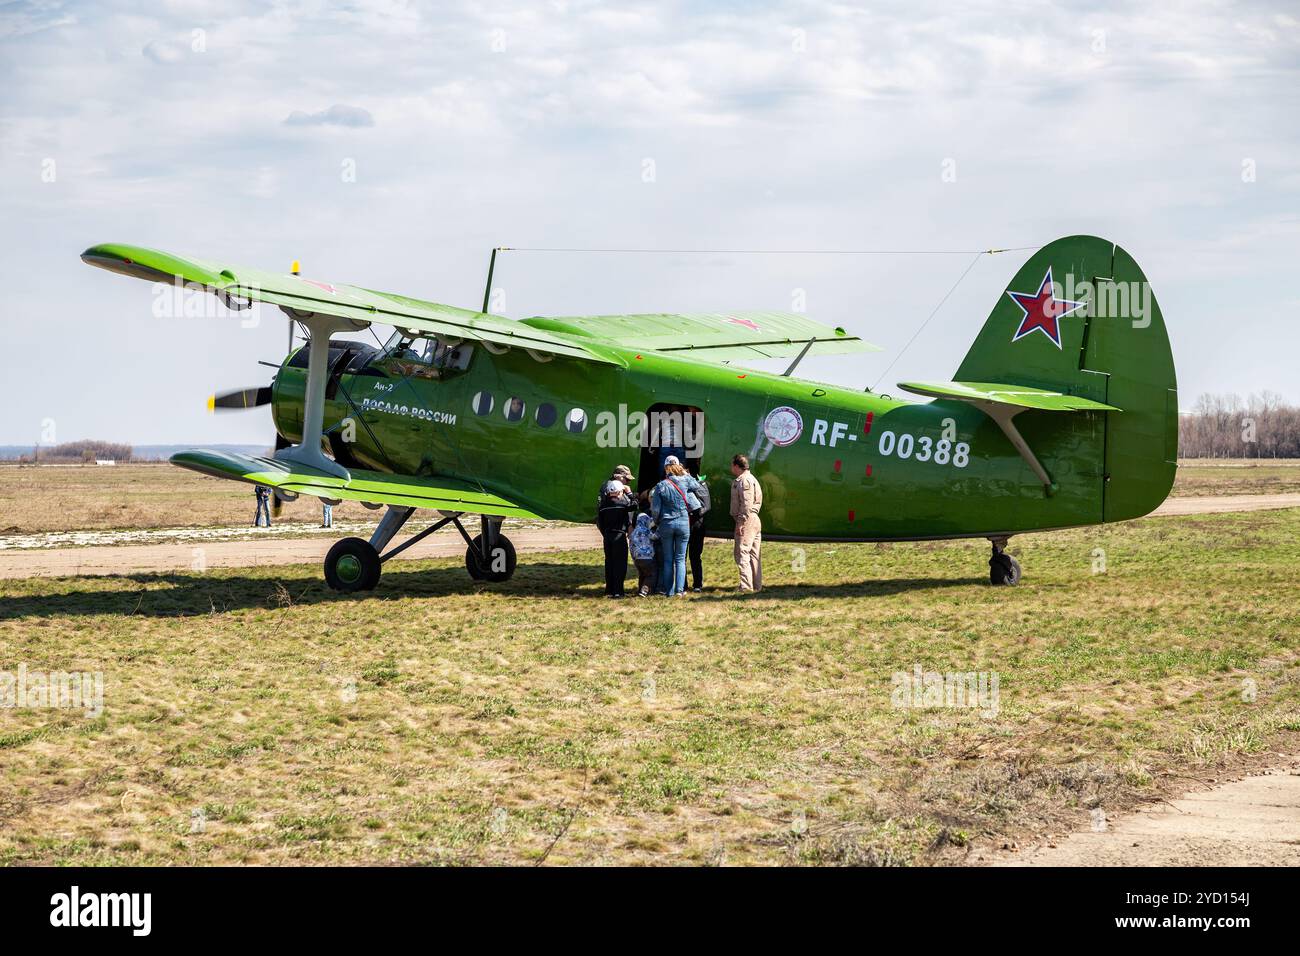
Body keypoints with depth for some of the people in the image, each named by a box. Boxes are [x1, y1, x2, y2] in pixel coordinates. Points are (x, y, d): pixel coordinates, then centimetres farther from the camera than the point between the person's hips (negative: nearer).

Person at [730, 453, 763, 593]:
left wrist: (741, 522, -21)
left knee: (742, 553, -12)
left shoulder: (744, 481, -13)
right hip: (755, 520, 11)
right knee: (754, 554, 12)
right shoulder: (752, 479, 20)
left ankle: (746, 586, -17)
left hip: (746, 521, -11)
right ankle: (757, 585, 16)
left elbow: (747, 504, -21)